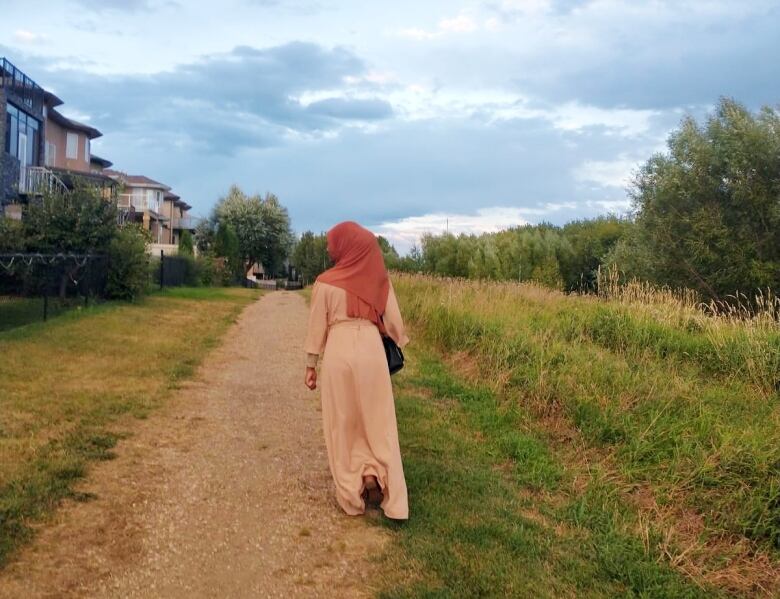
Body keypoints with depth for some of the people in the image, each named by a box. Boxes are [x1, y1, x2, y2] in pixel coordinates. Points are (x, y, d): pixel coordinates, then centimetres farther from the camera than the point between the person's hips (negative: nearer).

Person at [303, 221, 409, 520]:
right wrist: (399, 345, 23)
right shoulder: (379, 279, 1)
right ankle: (373, 475, 0)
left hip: (339, 352, -2)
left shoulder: (326, 283, -6)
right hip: (371, 351, 2)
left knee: (343, 423, 10)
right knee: (377, 421, 14)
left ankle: (352, 491, 14)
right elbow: (393, 319, 6)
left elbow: (317, 327, -2)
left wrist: (311, 365, 8)